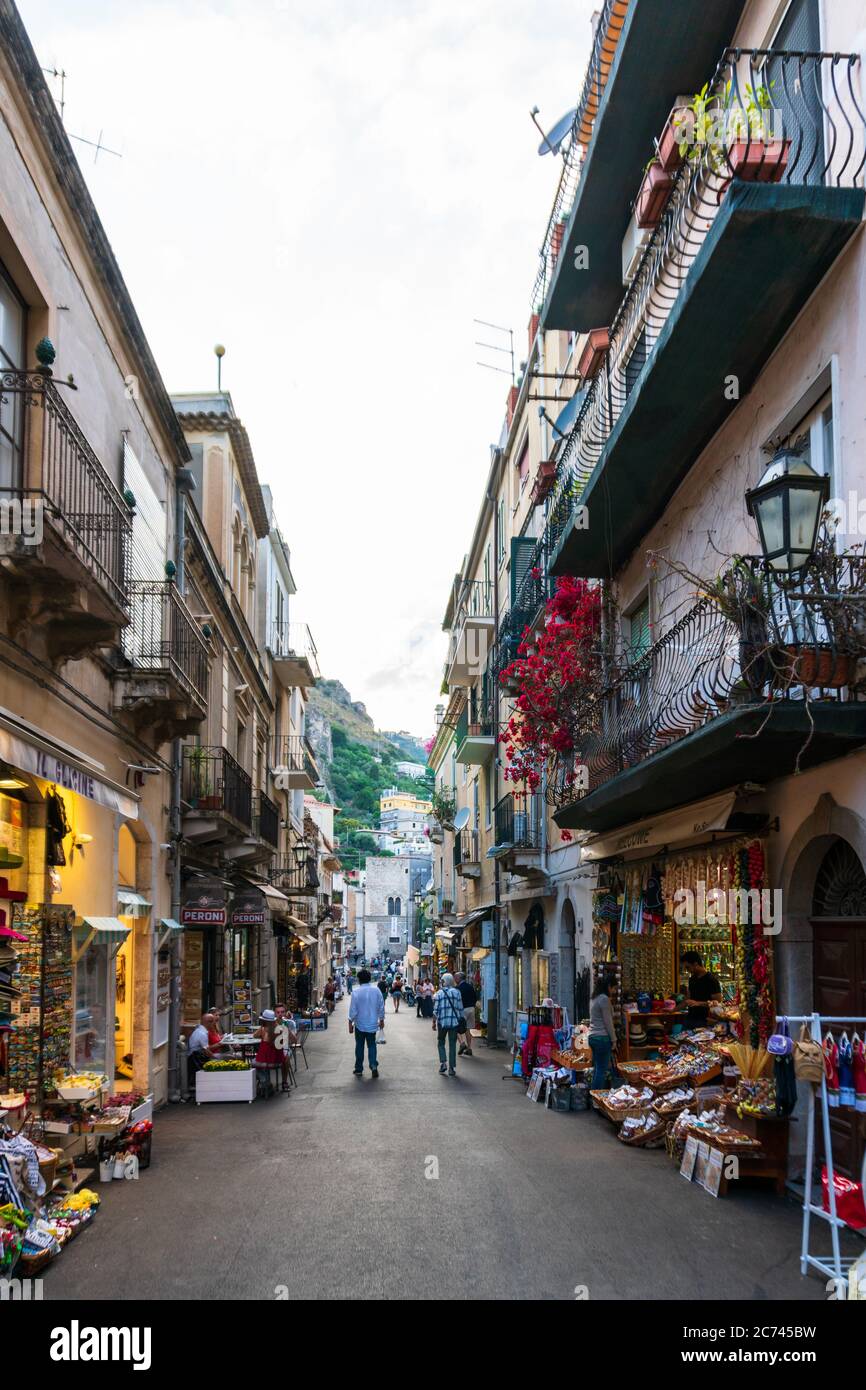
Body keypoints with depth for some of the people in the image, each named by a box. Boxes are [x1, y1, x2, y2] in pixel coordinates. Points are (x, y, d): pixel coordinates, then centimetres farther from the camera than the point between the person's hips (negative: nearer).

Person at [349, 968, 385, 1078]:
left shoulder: (356, 991, -14)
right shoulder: (376, 990, -5)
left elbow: (353, 1009, -12)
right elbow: (381, 1006, 3)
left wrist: (350, 1023, -2)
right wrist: (381, 1020, 17)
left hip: (360, 1024, -2)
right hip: (372, 1024, 2)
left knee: (359, 1046, 12)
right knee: (372, 1045, 12)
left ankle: (359, 1069, 17)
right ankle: (374, 1065, -6)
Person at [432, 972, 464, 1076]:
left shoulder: (439, 993, -3)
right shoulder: (457, 992, 1)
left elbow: (436, 1010, -4)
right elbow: (460, 1008, 2)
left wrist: (434, 1022, 4)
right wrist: (461, 1020, 12)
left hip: (442, 1022, -1)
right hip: (454, 1021, 1)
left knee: (441, 1043, 14)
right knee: (452, 1045, 6)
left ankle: (442, 1063, -2)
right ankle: (452, 1068, 6)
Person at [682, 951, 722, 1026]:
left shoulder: (712, 980, -10)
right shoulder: (692, 979, 14)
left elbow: (718, 1002, -13)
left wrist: (698, 1003, -21)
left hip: (703, 1021, -7)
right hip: (690, 1019, 7)